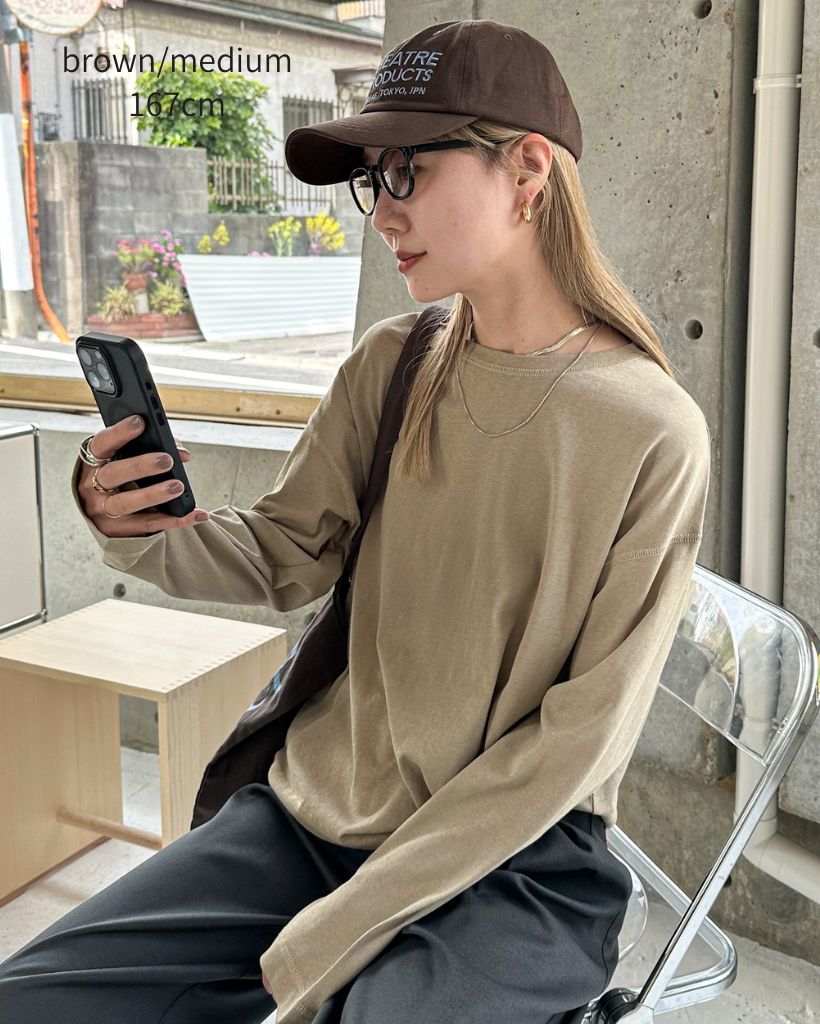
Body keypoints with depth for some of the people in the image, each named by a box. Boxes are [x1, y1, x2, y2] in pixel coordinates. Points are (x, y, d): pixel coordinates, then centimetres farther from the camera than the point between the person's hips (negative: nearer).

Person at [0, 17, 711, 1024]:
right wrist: (136, 527, -17)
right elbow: (283, 560, 6)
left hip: (512, 866, -4)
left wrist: (328, 938, -15)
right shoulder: (391, 364, 2)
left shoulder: (651, 432, -15)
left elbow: (578, 741, -14)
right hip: (313, 809, 5)